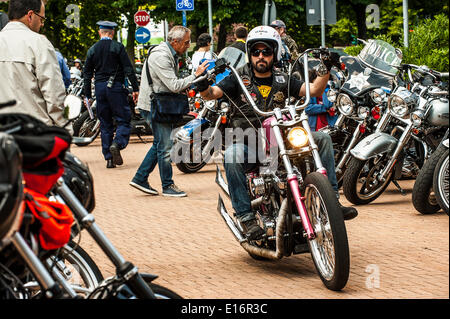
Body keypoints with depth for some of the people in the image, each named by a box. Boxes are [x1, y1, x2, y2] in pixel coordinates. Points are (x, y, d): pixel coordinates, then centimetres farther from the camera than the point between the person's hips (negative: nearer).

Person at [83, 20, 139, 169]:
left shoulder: (92, 50, 8)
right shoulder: (118, 47, -3)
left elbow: (87, 73, 10)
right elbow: (128, 69, -7)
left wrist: (88, 95, 14)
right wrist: (135, 88, -3)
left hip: (99, 88, 4)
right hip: (115, 87, -4)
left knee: (105, 123, 8)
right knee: (123, 120, -1)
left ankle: (109, 158, 6)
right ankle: (117, 144, -28)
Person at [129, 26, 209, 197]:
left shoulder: (171, 55, 12)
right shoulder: (160, 57, -21)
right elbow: (175, 86, -26)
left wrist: (187, 87, 7)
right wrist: (196, 76, -21)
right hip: (153, 105, -10)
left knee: (160, 144, 15)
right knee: (165, 146, -5)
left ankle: (140, 178, 20)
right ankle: (168, 186, 3)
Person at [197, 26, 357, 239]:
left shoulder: (282, 80, 16)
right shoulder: (239, 78, 6)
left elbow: (314, 89, 11)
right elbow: (212, 94, -7)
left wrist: (326, 70, -4)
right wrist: (203, 87, -30)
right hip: (248, 142, -4)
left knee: (322, 139, -10)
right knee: (232, 154, -38)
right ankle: (245, 215, -32)